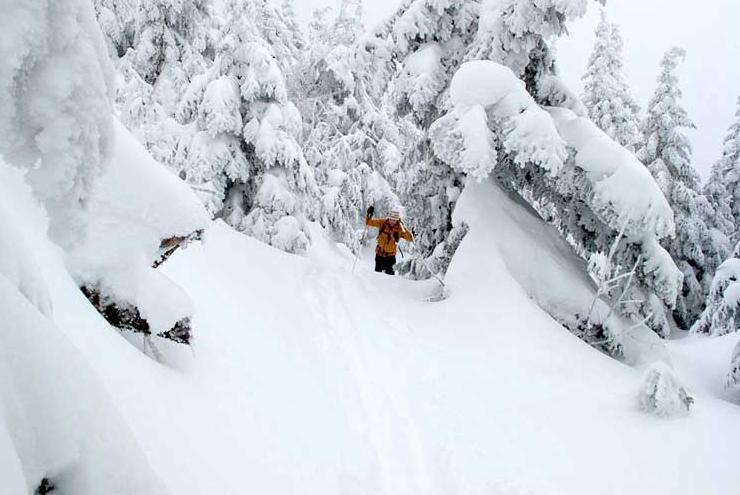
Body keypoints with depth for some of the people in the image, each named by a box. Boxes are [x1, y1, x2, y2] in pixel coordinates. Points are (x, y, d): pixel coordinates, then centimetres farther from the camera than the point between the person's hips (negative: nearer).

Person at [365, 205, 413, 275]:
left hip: (390, 255, -2)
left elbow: (410, 238, -17)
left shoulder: (399, 228, -13)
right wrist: (369, 215, -21)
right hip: (379, 253, 2)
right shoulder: (383, 222, -8)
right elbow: (369, 222, -3)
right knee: (377, 272, 13)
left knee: (389, 273, -6)